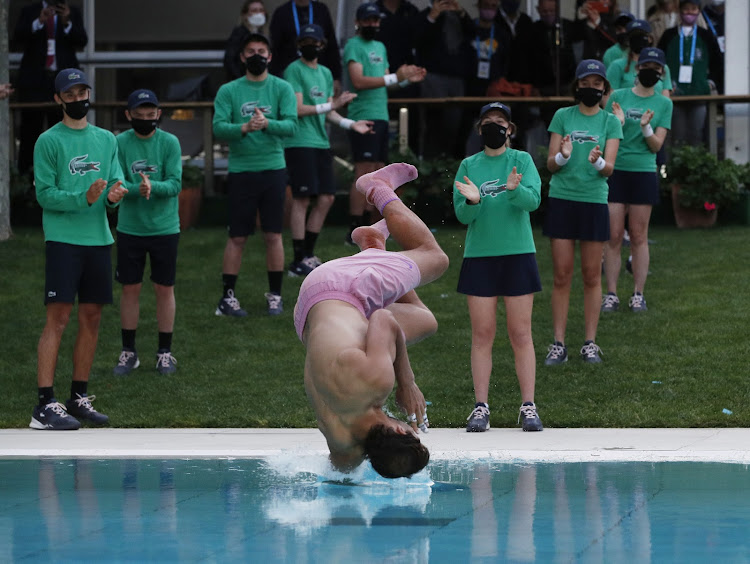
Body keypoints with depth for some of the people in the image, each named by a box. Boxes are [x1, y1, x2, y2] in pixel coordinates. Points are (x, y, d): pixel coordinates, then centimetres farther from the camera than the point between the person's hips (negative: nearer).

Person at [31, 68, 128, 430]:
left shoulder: (107, 140, 14)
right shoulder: (49, 141, -2)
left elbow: (117, 181, 10)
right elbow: (45, 194, -8)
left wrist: (115, 194, -13)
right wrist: (84, 198, -22)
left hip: (99, 239, 6)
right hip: (63, 240, -6)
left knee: (92, 318, 8)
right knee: (58, 318, -10)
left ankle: (79, 397, 17)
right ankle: (45, 405, -12)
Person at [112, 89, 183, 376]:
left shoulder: (169, 142, -5)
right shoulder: (119, 143, -3)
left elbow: (175, 184, -12)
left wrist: (153, 187, -30)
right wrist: (137, 189, -28)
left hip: (164, 228, -1)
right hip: (130, 229, 1)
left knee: (165, 289, 6)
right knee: (130, 288, 7)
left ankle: (165, 352, 18)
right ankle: (128, 352, 19)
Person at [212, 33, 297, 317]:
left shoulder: (282, 89, 4)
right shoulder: (228, 91, 4)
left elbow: (291, 125, -7)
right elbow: (218, 127, -7)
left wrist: (267, 124, -24)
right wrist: (245, 127, -24)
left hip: (273, 169, 1)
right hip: (240, 171, -1)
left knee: (273, 235, 4)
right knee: (237, 237, 1)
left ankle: (275, 295, 14)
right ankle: (227, 296, 7)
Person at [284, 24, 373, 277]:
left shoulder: (325, 73, 17)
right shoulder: (294, 70, -7)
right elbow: (298, 109, -14)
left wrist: (350, 123, 7)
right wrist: (330, 105, -17)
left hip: (321, 143, 8)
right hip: (300, 144, -8)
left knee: (326, 198, 8)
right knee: (302, 199, -7)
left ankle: (308, 253, 19)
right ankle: (299, 261, -3)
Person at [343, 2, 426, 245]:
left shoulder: (380, 47, 20)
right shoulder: (354, 46, -7)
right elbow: (358, 81, -18)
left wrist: (406, 79, 7)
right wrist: (395, 77, -21)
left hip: (381, 116, 9)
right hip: (363, 117, -9)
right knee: (363, 173, -11)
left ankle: (365, 225, 14)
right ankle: (355, 230, -11)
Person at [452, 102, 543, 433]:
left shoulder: (522, 160, 4)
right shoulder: (469, 166, 8)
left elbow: (533, 199, -11)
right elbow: (462, 215, 2)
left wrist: (515, 189, -32)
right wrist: (472, 201, -20)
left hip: (518, 254, -1)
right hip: (479, 256, 1)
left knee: (521, 335, 0)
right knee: (482, 334, 2)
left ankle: (528, 406, 3)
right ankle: (481, 407, 4)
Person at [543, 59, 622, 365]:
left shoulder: (610, 122, 5)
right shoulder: (563, 116, 4)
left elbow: (609, 168, -3)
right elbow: (550, 165, 2)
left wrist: (598, 161, -26)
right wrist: (563, 156, -20)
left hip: (594, 201, 0)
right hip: (562, 199, 0)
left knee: (592, 275, 4)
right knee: (562, 274, 0)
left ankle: (590, 343, 11)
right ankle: (558, 343, 5)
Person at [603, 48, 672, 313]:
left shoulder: (663, 104, 6)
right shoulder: (618, 97, 5)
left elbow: (657, 145, 1)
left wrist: (646, 127, -17)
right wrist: (617, 123, -14)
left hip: (644, 172, 0)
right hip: (616, 170, 0)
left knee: (639, 236, 3)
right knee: (613, 236, -2)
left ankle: (638, 294, 10)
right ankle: (611, 294, 3)